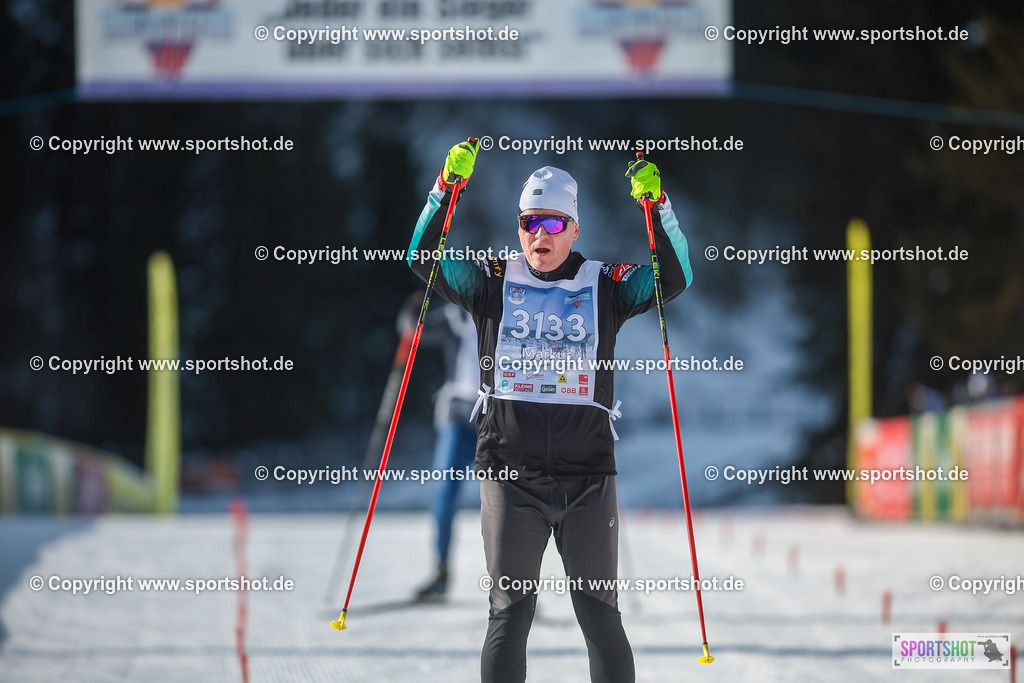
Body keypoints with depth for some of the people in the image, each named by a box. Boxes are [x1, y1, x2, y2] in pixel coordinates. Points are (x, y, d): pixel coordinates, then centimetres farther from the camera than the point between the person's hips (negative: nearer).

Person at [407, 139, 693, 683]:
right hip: (511, 477, 0)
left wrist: (656, 206, -13)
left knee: (601, 618, 2)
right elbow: (425, 259, 0)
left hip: (588, 479, 0)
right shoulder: (493, 284, 8)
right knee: (509, 616, -1)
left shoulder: (604, 288, 8)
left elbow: (674, 278, -1)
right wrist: (448, 187, -11)